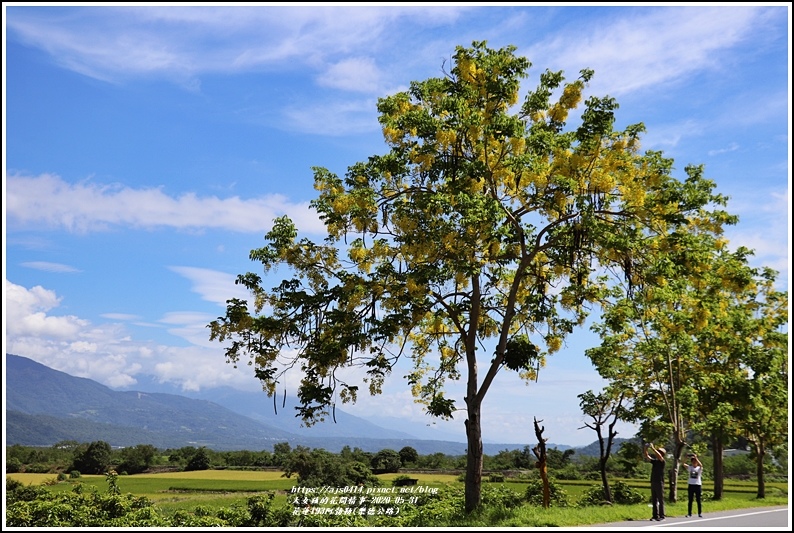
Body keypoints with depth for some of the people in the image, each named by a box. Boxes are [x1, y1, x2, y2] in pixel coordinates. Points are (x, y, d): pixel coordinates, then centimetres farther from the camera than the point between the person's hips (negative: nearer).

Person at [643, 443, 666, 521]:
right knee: (654, 500, 8)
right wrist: (645, 448, -5)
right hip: (653, 482, 7)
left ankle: (661, 516, 1)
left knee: (660, 500, -2)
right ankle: (655, 515, 12)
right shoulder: (654, 461, 13)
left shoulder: (662, 461, -5)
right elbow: (646, 456, 9)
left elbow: (659, 456, -25)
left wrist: (652, 448, -27)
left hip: (659, 483, -7)